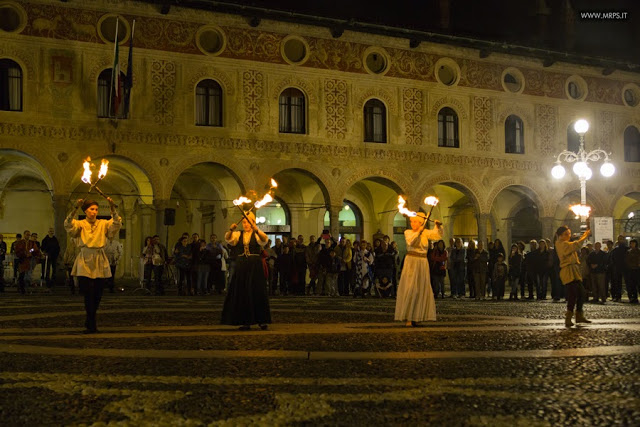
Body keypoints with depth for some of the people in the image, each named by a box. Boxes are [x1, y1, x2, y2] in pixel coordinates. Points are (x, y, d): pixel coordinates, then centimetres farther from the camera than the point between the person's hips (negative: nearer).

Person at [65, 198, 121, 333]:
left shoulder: (103, 224, 8)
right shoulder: (80, 224, 2)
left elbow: (117, 224, -8)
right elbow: (68, 224, -17)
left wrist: (113, 208, -22)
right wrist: (75, 208, -31)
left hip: (100, 262, 3)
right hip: (85, 261, -3)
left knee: (98, 295, 7)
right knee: (89, 294, -8)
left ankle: (90, 322, 27)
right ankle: (92, 325, -3)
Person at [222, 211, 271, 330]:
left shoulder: (257, 234, 1)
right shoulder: (238, 234, 11)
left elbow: (264, 239, -20)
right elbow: (227, 238, -5)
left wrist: (256, 230, -37)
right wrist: (231, 230, -25)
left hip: (255, 267, -3)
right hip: (241, 266, 3)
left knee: (257, 292, -3)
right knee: (242, 293, 2)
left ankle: (261, 320, 4)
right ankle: (245, 322, 7)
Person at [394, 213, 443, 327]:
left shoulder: (425, 232, 9)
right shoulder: (408, 232, 1)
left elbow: (438, 236, -2)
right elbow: (411, 241, -18)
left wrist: (438, 226, -19)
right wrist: (418, 232, -27)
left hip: (423, 263, 4)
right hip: (411, 262, -4)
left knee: (422, 289, 4)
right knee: (410, 289, -9)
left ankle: (416, 317, 11)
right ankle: (407, 318, -8)